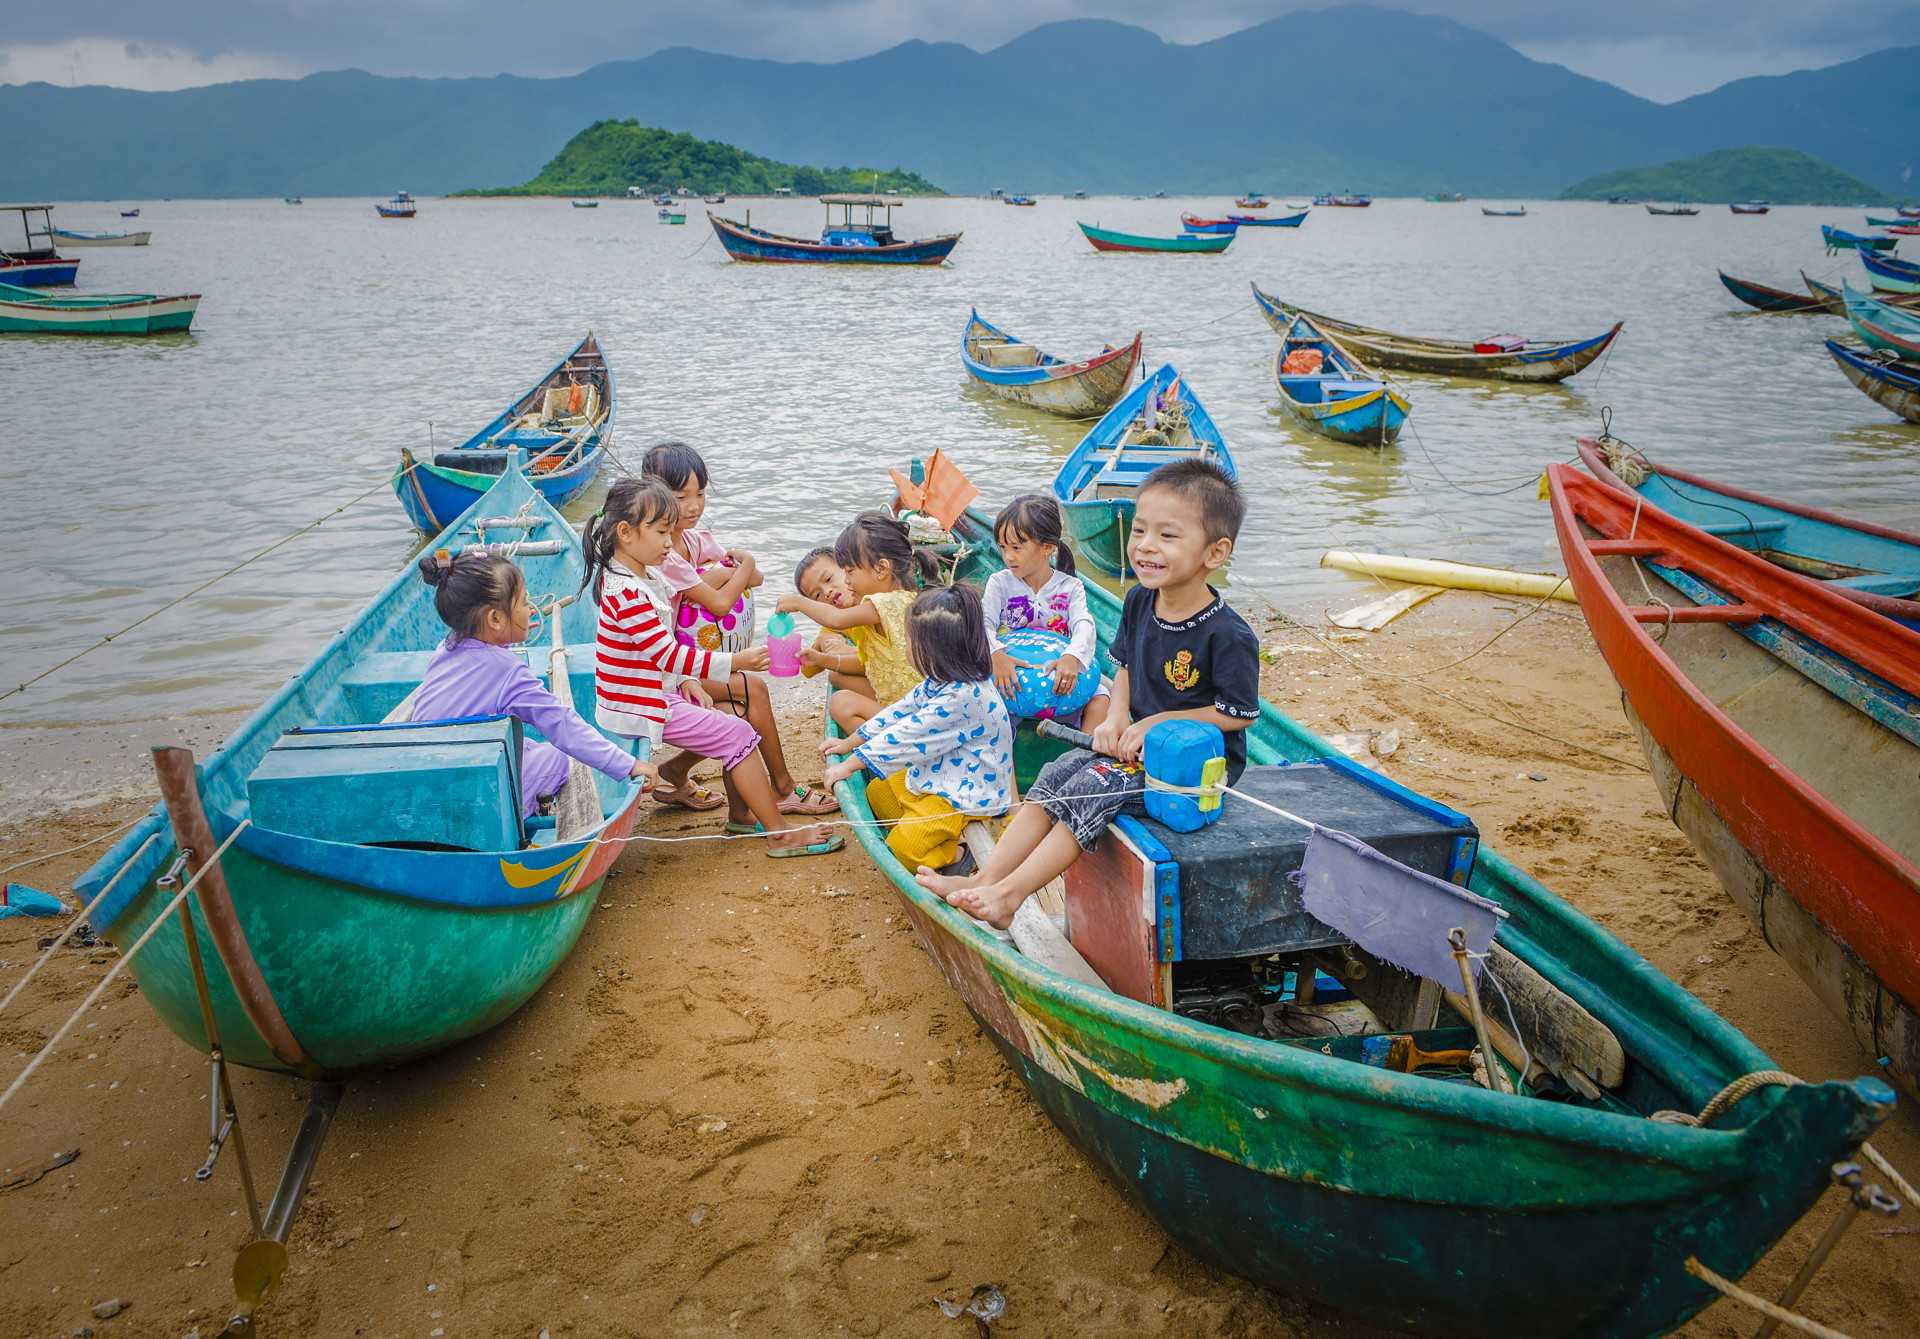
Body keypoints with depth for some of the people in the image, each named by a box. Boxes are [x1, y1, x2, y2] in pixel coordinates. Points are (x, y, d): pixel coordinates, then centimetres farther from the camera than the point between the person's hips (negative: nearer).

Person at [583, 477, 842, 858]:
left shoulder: (638, 579, 11)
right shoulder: (628, 594, -24)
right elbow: (665, 652, -27)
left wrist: (685, 679, 6)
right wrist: (735, 661, -27)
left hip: (660, 690, 10)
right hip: (641, 709, -10)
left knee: (732, 725, 13)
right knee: (739, 734, -11)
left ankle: (740, 812, 23)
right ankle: (780, 834, -8)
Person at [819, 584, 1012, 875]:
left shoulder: (961, 698, -31)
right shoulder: (939, 682, 1)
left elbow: (908, 736, -28)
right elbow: (901, 711, 10)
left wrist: (850, 764, -20)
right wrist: (850, 742, 12)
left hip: (967, 794, -11)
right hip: (935, 776, 11)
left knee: (903, 847, -18)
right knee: (878, 792, 16)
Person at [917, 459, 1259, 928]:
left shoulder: (1228, 636, -22)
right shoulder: (1140, 601, 0)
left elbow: (1240, 713, -16)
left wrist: (1159, 722, -17)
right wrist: (1116, 718, -4)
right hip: (1140, 744, 8)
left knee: (1096, 788, -23)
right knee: (1059, 772, -9)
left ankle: (1010, 893, -21)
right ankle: (986, 877, -12)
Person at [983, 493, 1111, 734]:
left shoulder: (1070, 587, 1)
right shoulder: (999, 583, 1)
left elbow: (1084, 627, -14)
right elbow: (985, 623, -13)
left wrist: (1072, 657, -38)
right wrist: (997, 655, -35)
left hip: (1057, 678, 0)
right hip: (1010, 677, 0)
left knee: (1101, 697, -22)